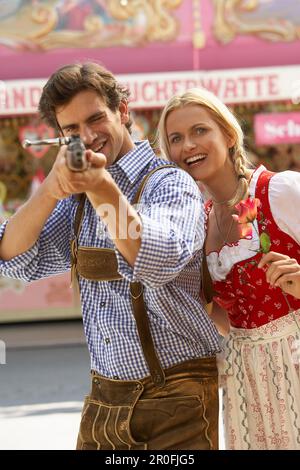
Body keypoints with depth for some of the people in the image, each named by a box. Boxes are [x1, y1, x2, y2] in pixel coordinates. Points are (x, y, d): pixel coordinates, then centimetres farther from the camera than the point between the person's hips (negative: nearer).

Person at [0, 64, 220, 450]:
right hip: (103, 400, 6)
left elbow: (159, 262, -26)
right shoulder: (77, 197, 11)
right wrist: (51, 189, -17)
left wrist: (101, 186, -39)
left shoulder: (169, 183, -8)